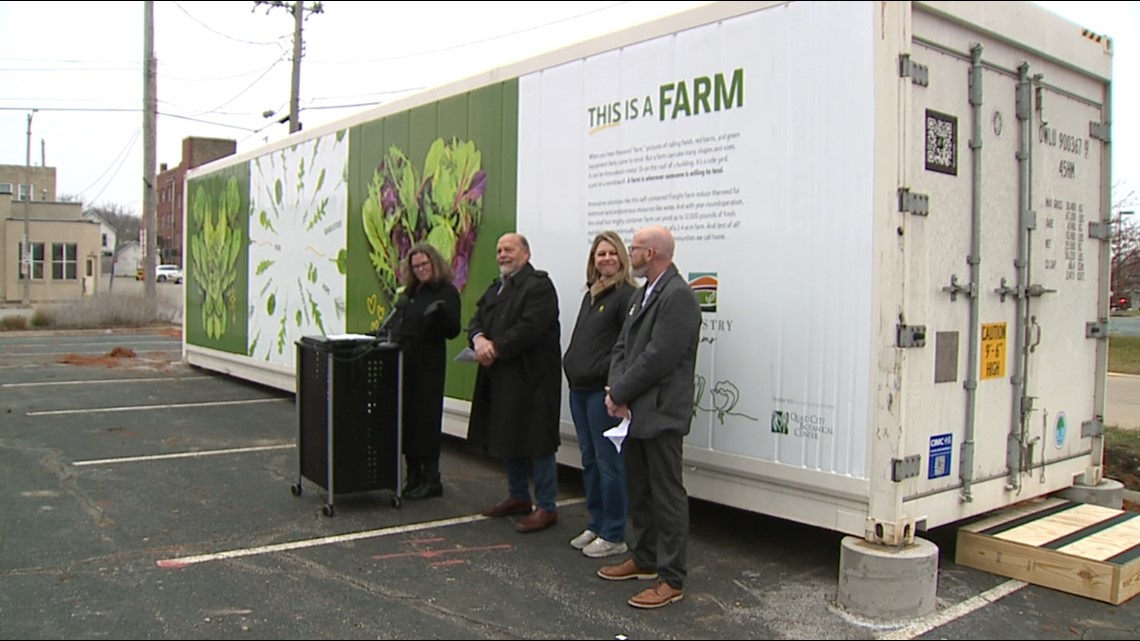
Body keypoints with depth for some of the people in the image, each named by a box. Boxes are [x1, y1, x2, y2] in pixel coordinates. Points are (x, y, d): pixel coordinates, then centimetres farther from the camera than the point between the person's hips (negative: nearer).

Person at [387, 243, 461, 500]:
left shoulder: (447, 292, -6)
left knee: (425, 419, -3)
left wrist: (441, 315, -29)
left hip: (427, 365, -7)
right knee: (406, 418, 8)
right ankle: (413, 475, 19)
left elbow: (453, 331, -12)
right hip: (402, 362, 7)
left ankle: (431, 479, 6)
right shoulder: (409, 291, 14)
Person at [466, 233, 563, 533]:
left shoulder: (539, 285, -11)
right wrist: (479, 339, -11)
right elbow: (477, 320, 12)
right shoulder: (495, 288, 18)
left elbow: (530, 328, -22)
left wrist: (495, 348, -19)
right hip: (501, 377, 9)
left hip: (531, 377, -9)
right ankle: (518, 496, 32)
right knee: (507, 438, 17)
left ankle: (547, 507, 8)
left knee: (536, 441, -3)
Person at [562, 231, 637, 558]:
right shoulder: (590, 295, 16)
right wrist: (572, 365, 13)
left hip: (603, 391, -9)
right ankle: (596, 525, 27)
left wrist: (609, 374, -19)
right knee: (589, 459, 15)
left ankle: (613, 536, 8)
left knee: (608, 461, -2)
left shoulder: (627, 295, -11)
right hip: (579, 388, 9)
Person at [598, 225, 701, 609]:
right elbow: (622, 347, 13)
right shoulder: (642, 293, 15)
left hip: (660, 414, -9)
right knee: (638, 491, 19)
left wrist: (619, 394, -12)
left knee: (667, 497, -1)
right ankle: (643, 559, 34)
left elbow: (657, 357, -21)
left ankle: (671, 580, 8)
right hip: (635, 411, 9)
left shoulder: (678, 296, -15)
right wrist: (616, 391, -3)